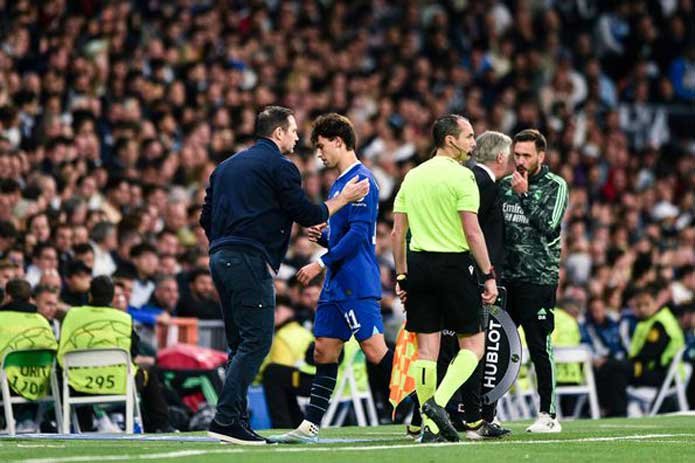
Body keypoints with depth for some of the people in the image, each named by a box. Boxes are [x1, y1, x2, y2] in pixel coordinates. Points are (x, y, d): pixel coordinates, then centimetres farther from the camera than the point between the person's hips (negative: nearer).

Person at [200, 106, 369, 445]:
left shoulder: (227, 166, 22)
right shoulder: (279, 166, -2)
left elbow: (206, 217, 22)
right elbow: (306, 215, -2)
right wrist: (344, 198, 10)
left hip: (220, 258, 9)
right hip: (250, 261, -9)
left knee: (240, 344, 12)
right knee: (256, 342, -10)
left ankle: (235, 420, 8)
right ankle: (226, 420, -19)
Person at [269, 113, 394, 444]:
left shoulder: (360, 180, -12)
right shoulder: (340, 183, 19)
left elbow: (358, 234, -19)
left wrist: (322, 263, -16)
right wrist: (323, 237, 7)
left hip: (357, 285, -10)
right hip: (336, 285, 10)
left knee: (374, 349, -12)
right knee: (324, 351, 7)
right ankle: (310, 427, 8)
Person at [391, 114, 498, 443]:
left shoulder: (412, 176, 12)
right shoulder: (461, 176, -8)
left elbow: (397, 233, 12)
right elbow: (472, 233, -13)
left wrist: (401, 275, 18)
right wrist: (489, 275, -9)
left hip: (419, 263, 6)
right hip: (454, 264, -6)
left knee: (426, 347, 6)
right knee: (473, 343, 5)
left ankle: (430, 426, 5)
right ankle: (438, 402, -13)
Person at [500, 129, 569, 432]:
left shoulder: (555, 186, -1)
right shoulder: (505, 185, 14)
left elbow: (548, 226, -13)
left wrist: (524, 195, -12)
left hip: (538, 279, -5)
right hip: (506, 278, 5)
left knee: (539, 348, -4)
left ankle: (548, 415, 1)